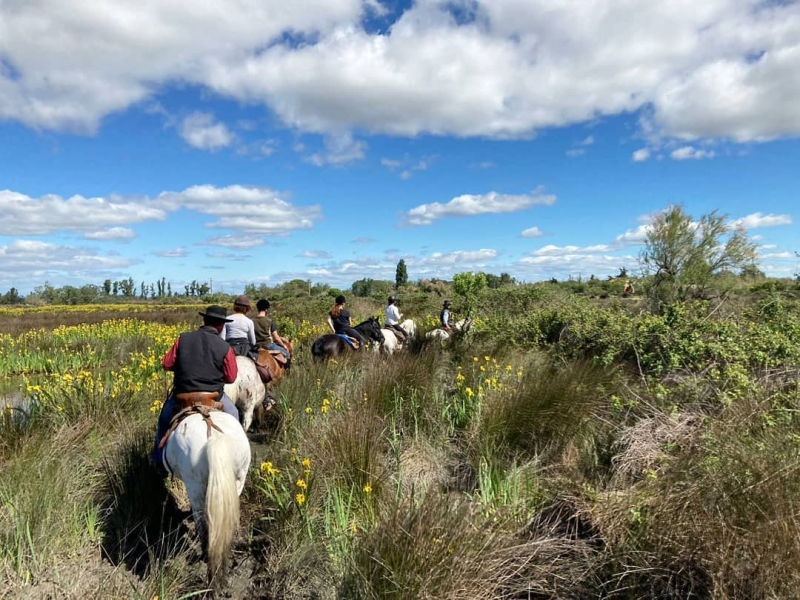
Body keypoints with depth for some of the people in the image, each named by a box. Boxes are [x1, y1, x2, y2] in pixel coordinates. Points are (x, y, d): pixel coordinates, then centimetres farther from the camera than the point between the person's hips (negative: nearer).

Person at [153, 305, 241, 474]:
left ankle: (159, 461, 34)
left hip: (182, 395, 2)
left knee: (165, 418, 31)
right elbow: (231, 378, -3)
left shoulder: (183, 339, -5)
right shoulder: (225, 347, -10)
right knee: (232, 416, 28)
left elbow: (166, 364, 1)